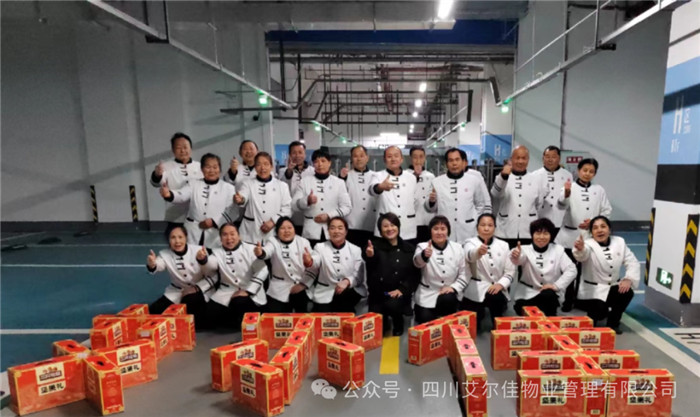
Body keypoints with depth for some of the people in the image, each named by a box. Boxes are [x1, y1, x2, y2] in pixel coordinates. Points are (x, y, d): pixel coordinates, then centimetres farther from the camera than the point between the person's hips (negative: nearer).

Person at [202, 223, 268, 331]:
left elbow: (262, 271, -7)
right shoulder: (217, 252, 8)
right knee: (210, 314, -15)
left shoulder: (250, 249, 1)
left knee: (239, 303, -33)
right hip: (228, 291, 4)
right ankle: (237, 324, 10)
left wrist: (247, 291, -15)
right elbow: (211, 264, -16)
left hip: (250, 292, -3)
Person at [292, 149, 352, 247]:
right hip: (311, 232, 0)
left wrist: (329, 215, -10)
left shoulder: (339, 182, 8)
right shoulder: (304, 181, 7)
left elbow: (346, 207, 3)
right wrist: (307, 201, -20)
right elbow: (294, 204, 1)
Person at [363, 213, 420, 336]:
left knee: (392, 305, -31)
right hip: (378, 293, 1)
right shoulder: (375, 246, 0)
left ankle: (398, 325, 3)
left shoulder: (409, 249, 5)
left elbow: (415, 274, 4)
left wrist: (402, 289, -12)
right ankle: (385, 324, 27)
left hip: (399, 292, 0)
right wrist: (369, 256, -48)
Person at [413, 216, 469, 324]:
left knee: (447, 300, -30)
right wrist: (424, 255, -50)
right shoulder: (423, 247, -4)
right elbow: (417, 262, -27)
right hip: (427, 295, -2)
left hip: (449, 293, 2)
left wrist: (454, 287, -14)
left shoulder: (457, 248, 3)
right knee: (426, 321, -20)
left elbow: (464, 274, 3)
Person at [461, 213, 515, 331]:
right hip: (477, 289, -3)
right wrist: (479, 251, -54)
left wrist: (500, 284, -15)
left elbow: (510, 271, 6)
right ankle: (480, 310, 12)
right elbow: (470, 256, -30)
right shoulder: (470, 243, -4)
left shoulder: (503, 245, 9)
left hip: (496, 289, 3)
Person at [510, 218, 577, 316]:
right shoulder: (526, 249, -4)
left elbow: (571, 270, -5)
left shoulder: (558, 250, 1)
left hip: (550, 294, 0)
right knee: (524, 312, -25)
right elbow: (519, 259, -27)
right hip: (527, 293, 0)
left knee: (547, 295, -33)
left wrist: (556, 285, -16)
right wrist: (515, 256, -52)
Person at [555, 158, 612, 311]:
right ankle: (568, 300, 17)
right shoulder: (570, 187, -3)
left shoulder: (599, 190, 6)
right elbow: (561, 205, -19)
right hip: (570, 235, -2)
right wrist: (566, 193, -40)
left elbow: (607, 210, 6)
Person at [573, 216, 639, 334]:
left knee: (627, 291, -24)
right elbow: (582, 254, -39)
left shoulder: (619, 242, 0)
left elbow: (632, 262, 1)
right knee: (600, 312, -25)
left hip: (611, 287, 5)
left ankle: (613, 323, 2)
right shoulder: (588, 245, -16)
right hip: (591, 290, -5)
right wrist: (580, 249, -65)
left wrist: (629, 279, -16)